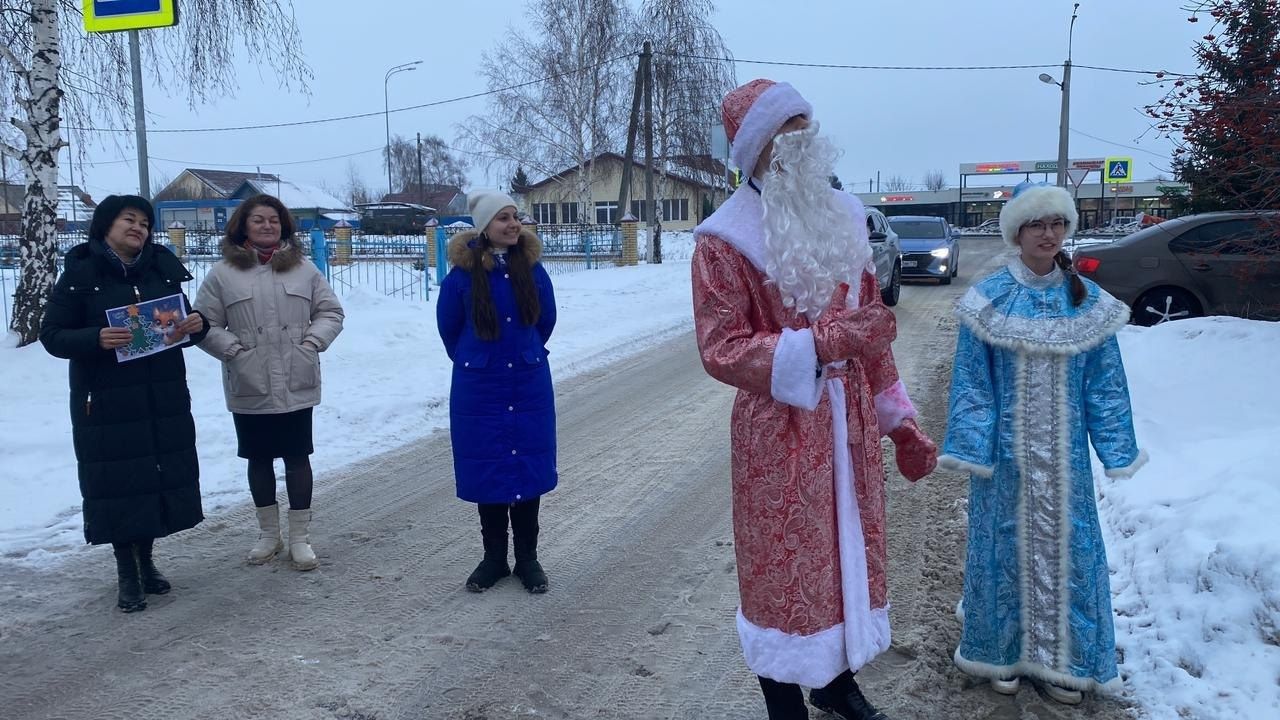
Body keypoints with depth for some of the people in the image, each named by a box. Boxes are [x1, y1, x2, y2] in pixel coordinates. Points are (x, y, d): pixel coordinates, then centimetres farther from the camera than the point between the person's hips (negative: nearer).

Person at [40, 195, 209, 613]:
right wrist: (96, 339, -24)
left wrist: (196, 326, -9)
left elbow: (183, 329, 15)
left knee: (158, 478, 9)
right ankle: (127, 574, 16)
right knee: (117, 483, 1)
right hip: (106, 404, -4)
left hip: (164, 400, 4)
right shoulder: (80, 275, -4)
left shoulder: (162, 271, 7)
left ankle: (146, 561, 27)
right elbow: (52, 335, -5)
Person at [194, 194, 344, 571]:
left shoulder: (304, 269, 5)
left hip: (297, 385, 0)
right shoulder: (223, 274, 0)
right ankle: (268, 533, 28)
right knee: (259, 459, 12)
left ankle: (300, 537, 16)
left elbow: (330, 312, 8)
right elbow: (205, 324, 0)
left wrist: (311, 343, -6)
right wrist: (235, 350, -11)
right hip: (250, 387, 0)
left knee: (297, 457, 5)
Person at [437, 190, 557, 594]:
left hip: (529, 386, 2)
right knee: (487, 469, 7)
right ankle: (494, 557, 21)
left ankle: (528, 558, 18)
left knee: (528, 467, 6)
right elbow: (448, 324, 6)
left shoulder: (531, 266, -4)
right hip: (480, 389, -1)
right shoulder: (464, 271, -10)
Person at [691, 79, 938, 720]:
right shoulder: (726, 237, -12)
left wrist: (899, 420, 13)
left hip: (850, 422, 6)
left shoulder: (841, 215, 8)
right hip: (780, 432, -6)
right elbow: (721, 349, -17)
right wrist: (820, 342, -27)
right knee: (784, 566, 6)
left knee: (849, 551, 18)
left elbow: (868, 325, 13)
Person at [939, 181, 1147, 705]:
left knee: (1066, 544, 9)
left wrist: (1117, 450, 3)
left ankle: (1061, 659, 26)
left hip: (1064, 454, 2)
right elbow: (971, 382, -6)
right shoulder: (991, 299, -7)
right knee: (1007, 544, 9)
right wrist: (970, 447, -11)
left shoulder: (1088, 301, 1)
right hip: (1008, 452, -2)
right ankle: (1003, 650, 26)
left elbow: (1105, 384, 5)